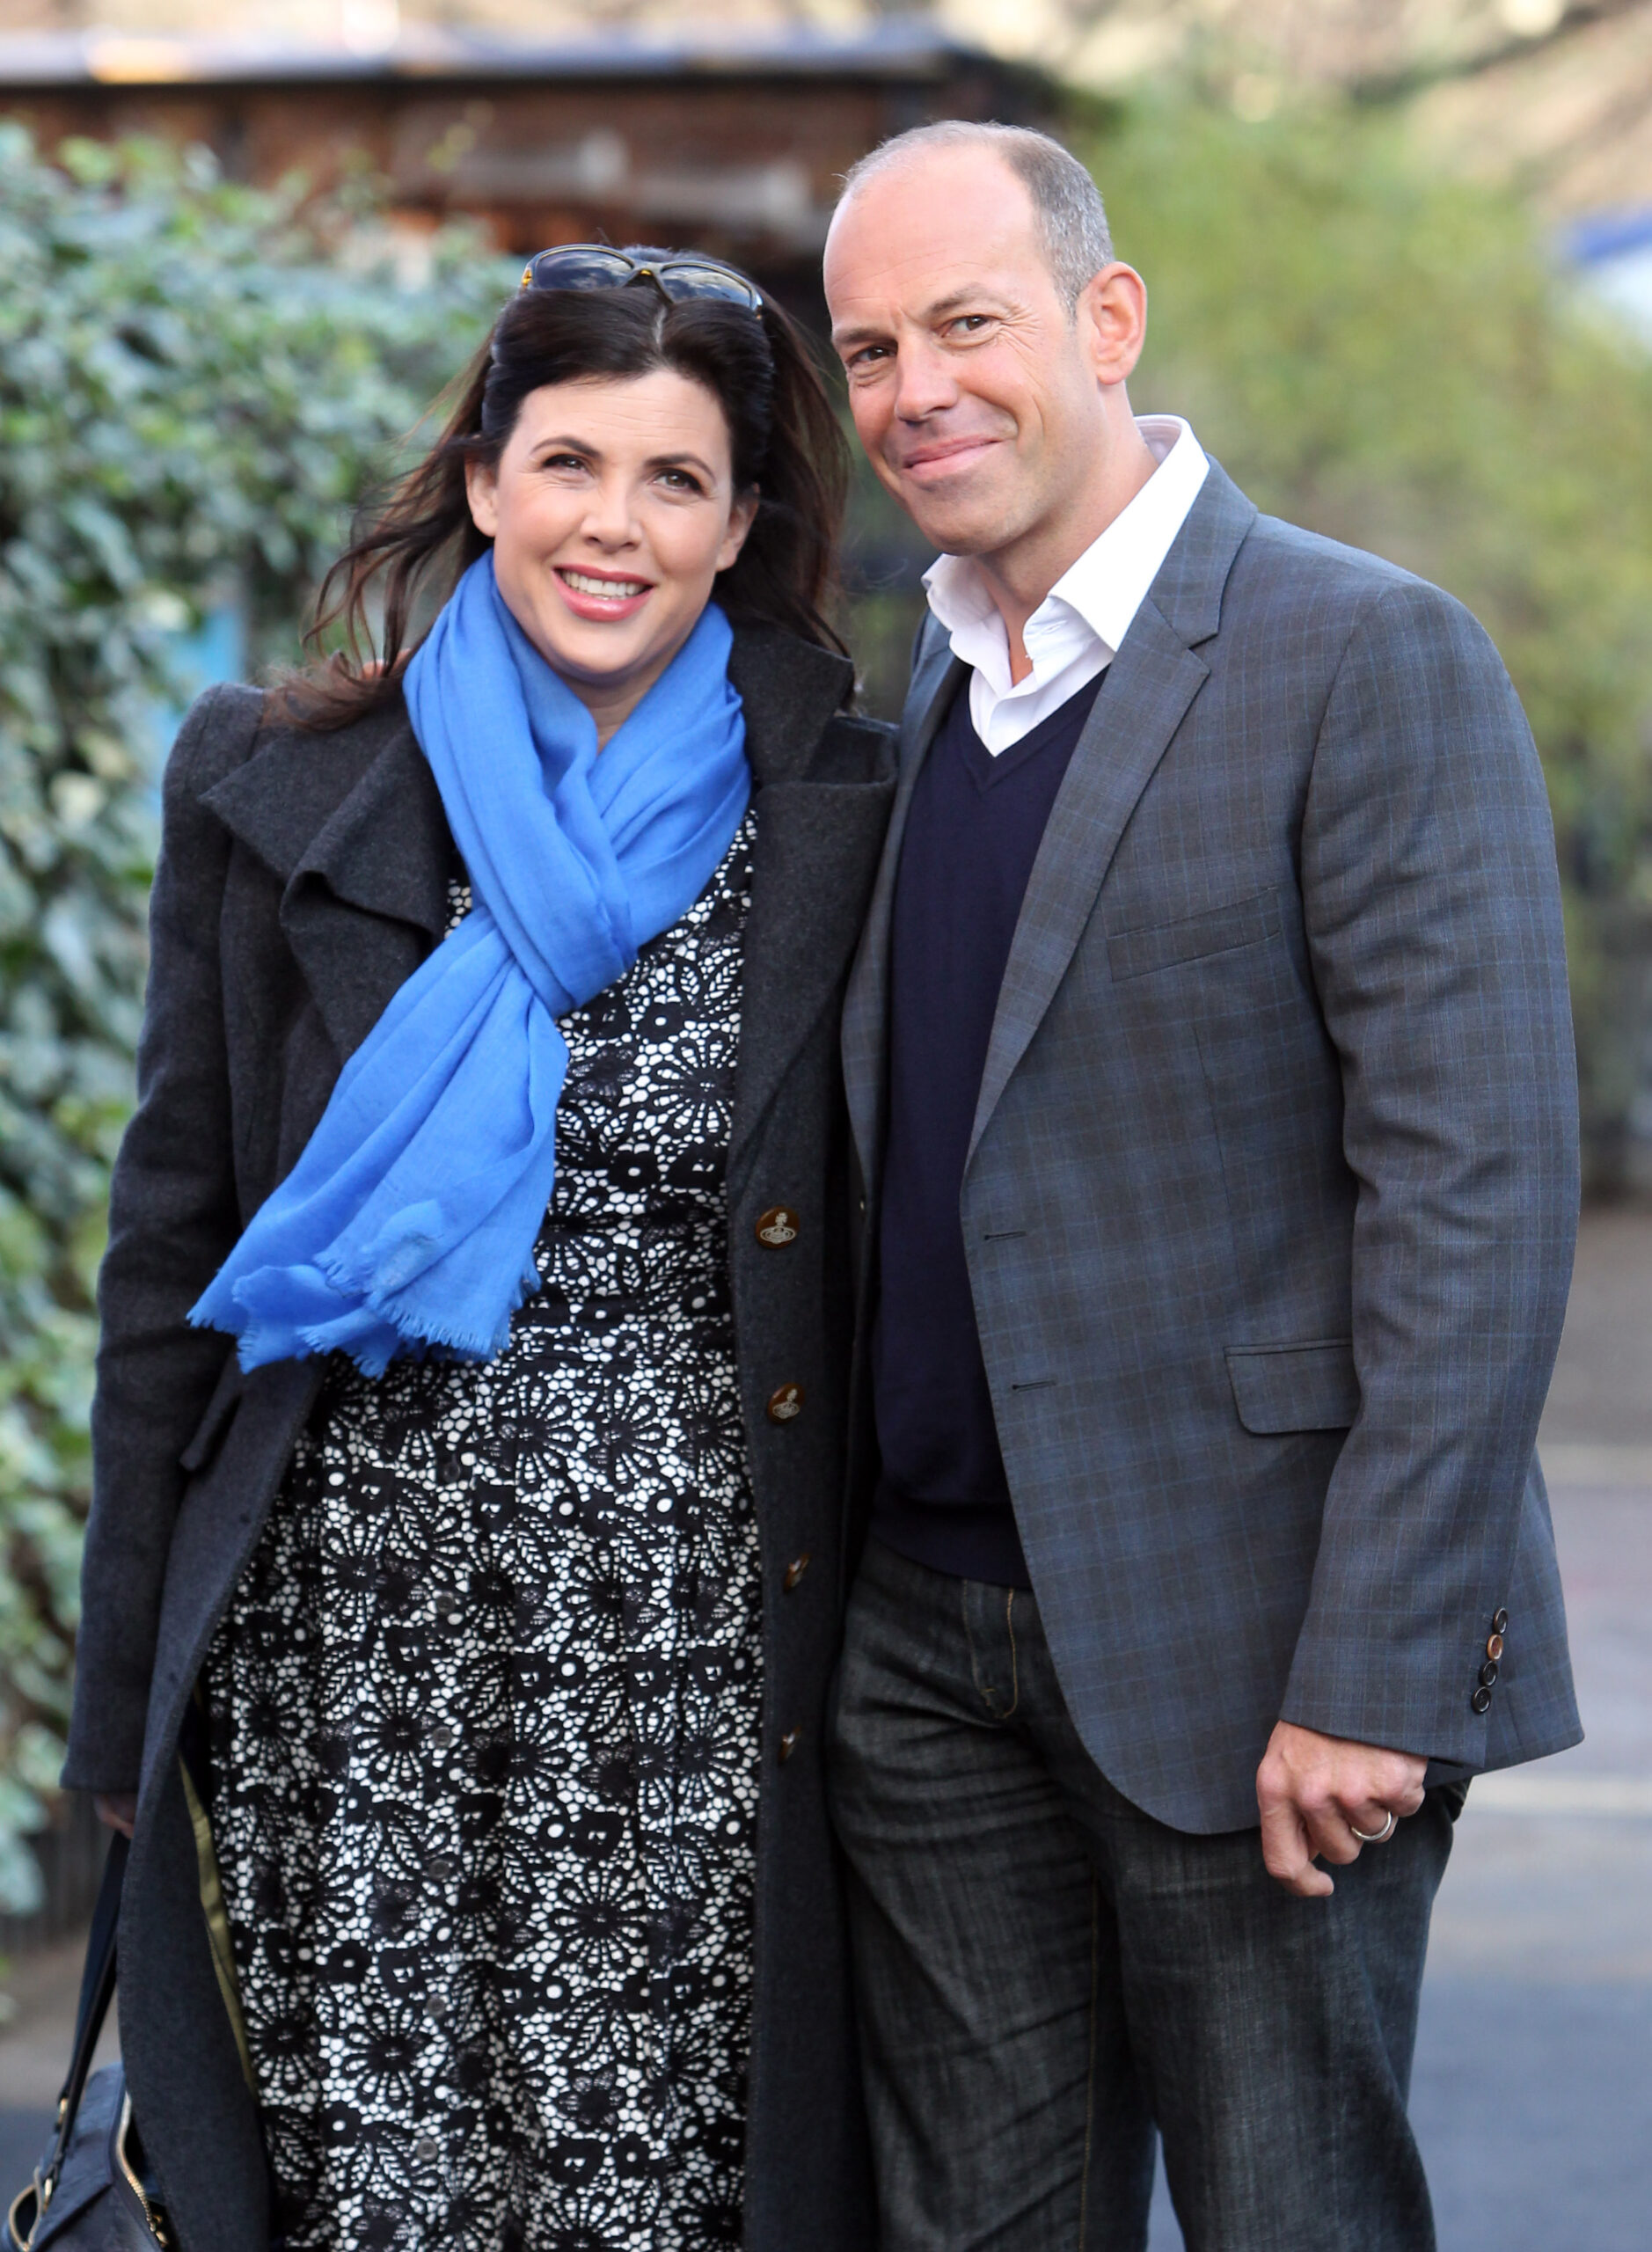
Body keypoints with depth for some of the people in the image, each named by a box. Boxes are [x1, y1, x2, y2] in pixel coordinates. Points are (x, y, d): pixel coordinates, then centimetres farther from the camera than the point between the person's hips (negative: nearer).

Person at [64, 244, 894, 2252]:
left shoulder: (843, 825, 3)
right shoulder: (274, 794, 3)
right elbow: (171, 1246, 6)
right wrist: (130, 1688, 6)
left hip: (697, 1671, 0)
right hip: (355, 1645, 0)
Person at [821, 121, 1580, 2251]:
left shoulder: (1367, 661, -10)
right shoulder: (929, 689, 13)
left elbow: (1477, 1191, -15)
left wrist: (1371, 1673, -19)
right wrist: (859, 1569, 10)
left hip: (1236, 1655, -6)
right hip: (931, 1649, 7)